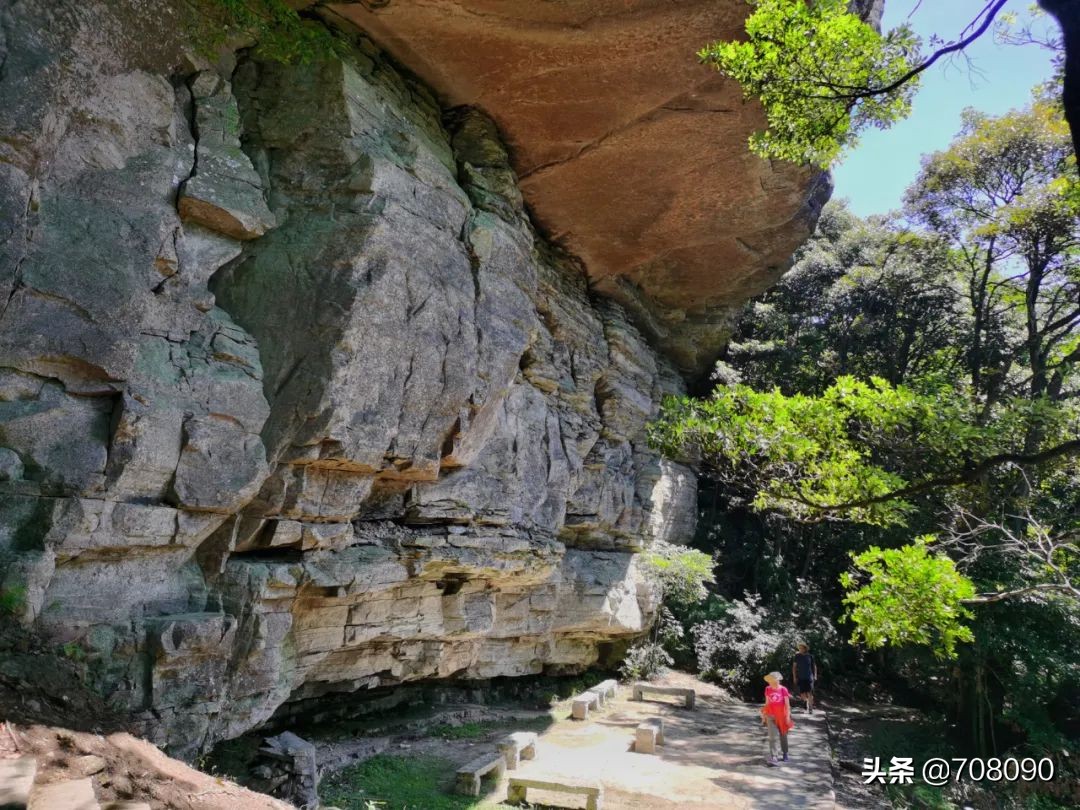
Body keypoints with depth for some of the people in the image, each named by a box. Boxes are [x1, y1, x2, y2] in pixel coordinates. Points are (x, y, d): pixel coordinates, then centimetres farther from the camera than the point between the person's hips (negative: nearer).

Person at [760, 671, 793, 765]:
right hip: (771, 715, 1)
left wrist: (788, 716, -9)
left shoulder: (783, 690, -12)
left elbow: (787, 704, -7)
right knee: (773, 737, -9)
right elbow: (767, 703, 7)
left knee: (783, 736, 15)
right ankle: (772, 758, -9)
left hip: (781, 715, -1)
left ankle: (785, 754, 35)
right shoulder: (768, 689, -3)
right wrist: (764, 715, 10)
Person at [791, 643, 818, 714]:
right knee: (802, 694, 1)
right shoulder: (797, 656, 1)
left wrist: (815, 675, 7)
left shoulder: (810, 656, 0)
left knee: (809, 693, -10)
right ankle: (807, 702, 30)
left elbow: (814, 666, 13)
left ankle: (810, 708, 0)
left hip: (809, 677, -1)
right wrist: (794, 677, 0)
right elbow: (794, 666, 5)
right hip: (800, 678, 1)